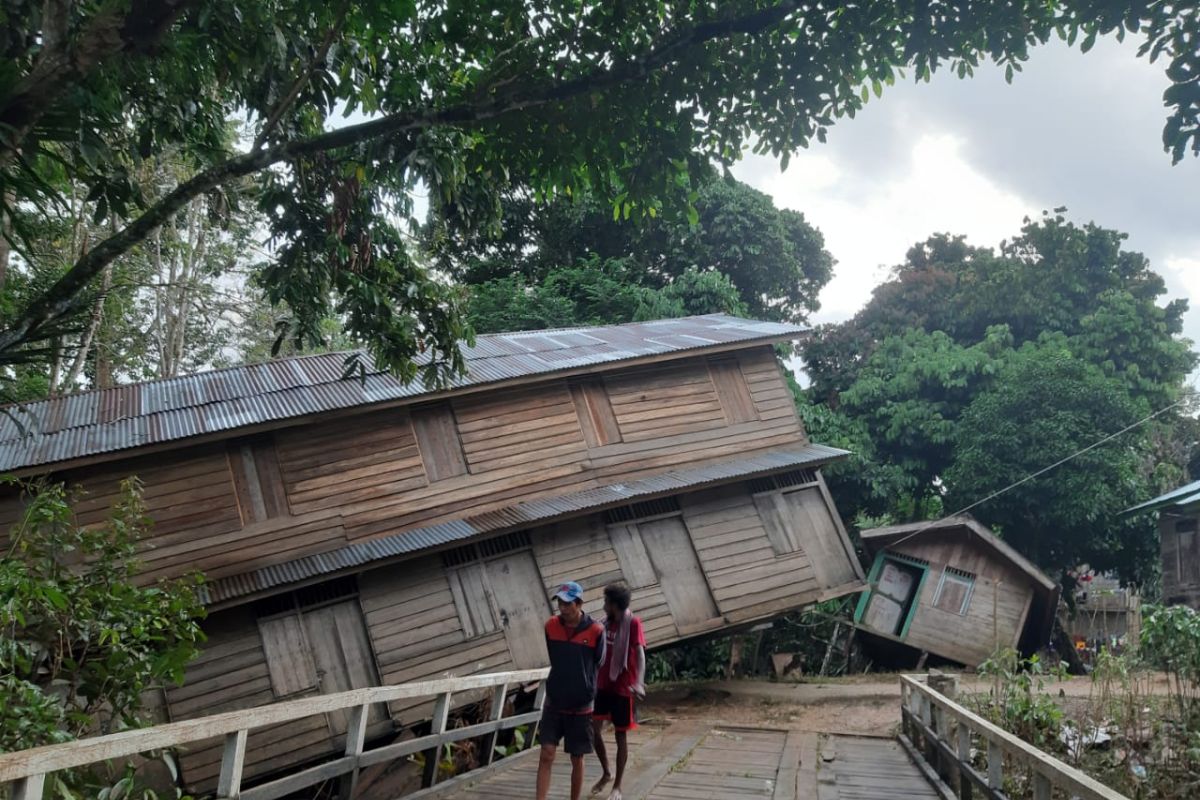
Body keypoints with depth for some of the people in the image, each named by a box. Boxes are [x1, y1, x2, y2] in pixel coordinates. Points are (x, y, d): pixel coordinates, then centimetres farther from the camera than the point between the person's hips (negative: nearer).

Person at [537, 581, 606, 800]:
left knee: (577, 760, 8)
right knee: (546, 754, -5)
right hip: (554, 702, 2)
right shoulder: (551, 626, -4)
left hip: (581, 706, -2)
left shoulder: (595, 631, -14)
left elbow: (597, 665, 1)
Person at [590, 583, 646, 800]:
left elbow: (640, 654, -25)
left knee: (621, 736, 3)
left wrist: (639, 682, -40)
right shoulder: (606, 624, 6)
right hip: (603, 686, 6)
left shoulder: (633, 623, -13)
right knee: (593, 730, 3)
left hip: (623, 688, -6)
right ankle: (607, 774, 24)